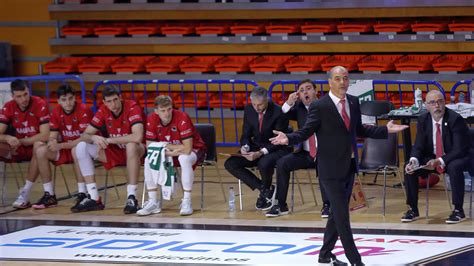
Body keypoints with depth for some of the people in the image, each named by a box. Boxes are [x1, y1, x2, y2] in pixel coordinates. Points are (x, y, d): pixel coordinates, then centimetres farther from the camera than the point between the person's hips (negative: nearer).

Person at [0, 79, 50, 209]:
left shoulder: (40, 105, -16)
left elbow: (45, 135, -22)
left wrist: (20, 141, -22)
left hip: (35, 146, -4)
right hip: (18, 149, 4)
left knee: (39, 146, -37)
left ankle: (25, 194, -32)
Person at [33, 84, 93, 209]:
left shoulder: (83, 111, -18)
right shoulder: (56, 112, -1)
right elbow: (52, 136, -2)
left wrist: (61, 145, -29)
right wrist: (52, 142, -29)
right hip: (65, 148, 6)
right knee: (41, 151, -18)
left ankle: (82, 194, -34)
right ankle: (49, 195, -13)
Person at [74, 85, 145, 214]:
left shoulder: (132, 108, -21)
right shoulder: (103, 111, -6)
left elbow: (137, 137, -36)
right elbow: (85, 135, -4)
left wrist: (109, 140, -28)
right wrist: (93, 138, -30)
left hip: (134, 151, -6)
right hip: (114, 152, 6)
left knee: (131, 146, -40)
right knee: (81, 148, -12)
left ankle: (132, 198, -33)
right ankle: (94, 198, -11)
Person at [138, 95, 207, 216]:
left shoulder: (182, 118, -29)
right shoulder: (152, 120, -15)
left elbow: (187, 149, -32)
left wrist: (167, 146, -23)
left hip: (194, 150, -5)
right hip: (169, 152, 5)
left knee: (184, 159, -37)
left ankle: (187, 202, -26)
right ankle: (153, 202, -11)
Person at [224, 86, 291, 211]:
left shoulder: (278, 112, -17)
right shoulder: (249, 110, 0)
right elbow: (246, 135, 8)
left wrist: (261, 153, -29)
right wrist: (245, 147, -16)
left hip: (276, 149, -6)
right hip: (256, 148, 6)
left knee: (264, 163, -40)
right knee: (230, 163, -15)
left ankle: (265, 190, -5)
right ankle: (265, 190, -12)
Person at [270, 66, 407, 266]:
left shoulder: (353, 102, 7)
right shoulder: (319, 106, -12)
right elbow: (306, 131, -11)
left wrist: (385, 130, 15)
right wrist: (288, 139, -29)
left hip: (349, 166, 7)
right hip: (331, 168, -7)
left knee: (337, 212, 15)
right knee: (342, 215, -6)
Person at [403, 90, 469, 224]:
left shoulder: (455, 119, -19)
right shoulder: (423, 120, -3)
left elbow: (459, 149, -23)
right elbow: (418, 146, -2)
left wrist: (440, 161, -35)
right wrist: (414, 160, -26)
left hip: (454, 158, -5)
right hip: (432, 157, 5)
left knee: (455, 168, -38)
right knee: (410, 168, -16)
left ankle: (458, 211, -27)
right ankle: (413, 210, -5)